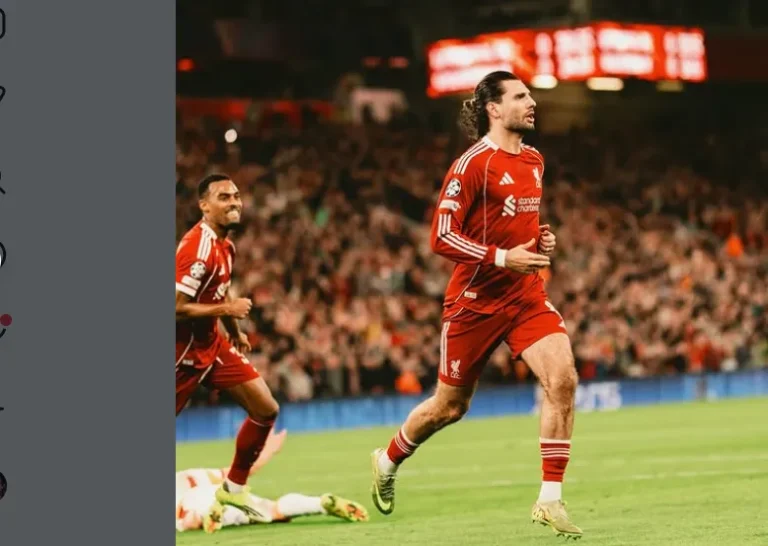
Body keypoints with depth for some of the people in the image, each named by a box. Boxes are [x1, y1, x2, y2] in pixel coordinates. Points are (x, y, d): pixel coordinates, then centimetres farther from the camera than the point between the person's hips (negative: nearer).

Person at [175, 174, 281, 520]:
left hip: (211, 345, 9)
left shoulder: (225, 245, 7)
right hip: (185, 350, -9)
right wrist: (227, 309, -22)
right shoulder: (197, 248, -24)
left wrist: (235, 332, 29)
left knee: (266, 410, 4)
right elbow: (177, 308, -27)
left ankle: (234, 487, 17)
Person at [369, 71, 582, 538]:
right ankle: (388, 461, 37)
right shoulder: (473, 165, -14)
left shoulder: (534, 161, 9)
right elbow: (442, 238, -16)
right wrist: (502, 258, -22)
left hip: (526, 294, 5)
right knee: (450, 405, 8)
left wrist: (543, 238, 4)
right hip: (477, 299, -5)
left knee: (563, 380, -16)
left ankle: (551, 499, -11)